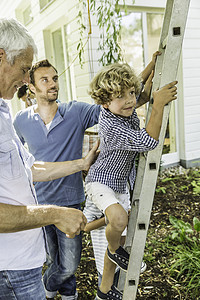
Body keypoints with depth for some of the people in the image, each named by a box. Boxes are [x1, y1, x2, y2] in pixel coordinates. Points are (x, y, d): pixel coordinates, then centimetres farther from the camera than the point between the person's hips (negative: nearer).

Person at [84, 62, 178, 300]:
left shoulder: (126, 110, -6)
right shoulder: (112, 128, -31)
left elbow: (142, 94, 16)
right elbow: (148, 141, -36)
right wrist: (159, 105, -32)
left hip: (121, 184, 8)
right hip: (101, 182, -8)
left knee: (117, 232, 13)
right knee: (119, 219, -36)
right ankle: (114, 250, 2)